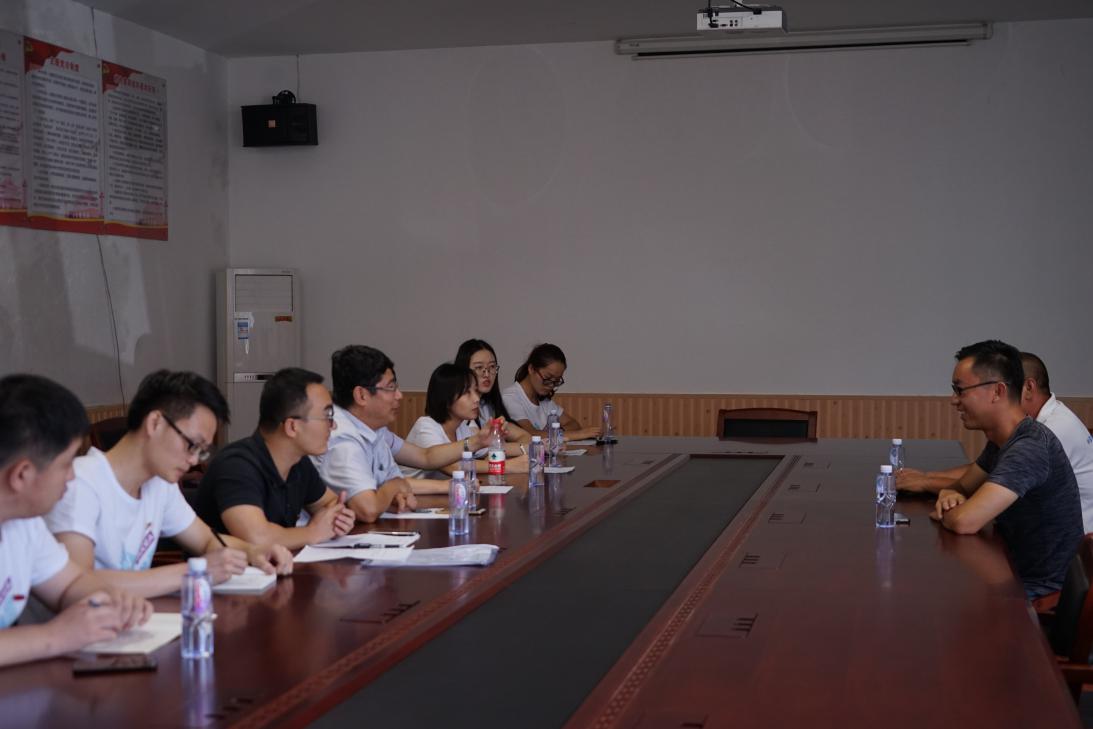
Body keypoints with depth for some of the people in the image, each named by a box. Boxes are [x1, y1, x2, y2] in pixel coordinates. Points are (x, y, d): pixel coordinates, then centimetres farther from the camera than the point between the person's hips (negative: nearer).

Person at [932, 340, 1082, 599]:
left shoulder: (1030, 447, -25)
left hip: (1036, 591, -8)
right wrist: (949, 496, -8)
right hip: (1012, 573, 8)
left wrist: (943, 514, -9)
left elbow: (965, 522, -33)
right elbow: (961, 486, 17)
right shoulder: (1001, 441, 6)